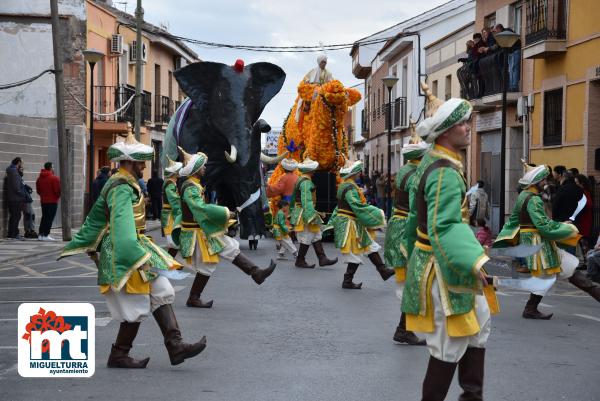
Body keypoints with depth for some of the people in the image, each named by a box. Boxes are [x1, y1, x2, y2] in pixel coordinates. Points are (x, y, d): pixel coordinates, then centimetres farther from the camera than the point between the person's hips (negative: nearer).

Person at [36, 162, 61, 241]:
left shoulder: (39, 178, 9)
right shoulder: (54, 178, -13)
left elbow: (38, 190, 13)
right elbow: (58, 190, -15)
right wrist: (58, 196, 4)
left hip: (43, 201, 7)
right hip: (52, 201, -7)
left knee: (44, 217, 15)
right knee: (50, 218, -4)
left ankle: (40, 234, 14)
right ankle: (46, 235, -7)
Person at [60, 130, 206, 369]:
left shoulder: (124, 184, 17)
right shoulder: (122, 187, -16)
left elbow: (96, 218, 24)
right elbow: (122, 222, -30)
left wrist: (80, 244, 31)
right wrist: (136, 255, -39)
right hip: (122, 252, -10)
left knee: (160, 293, 3)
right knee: (137, 305, -5)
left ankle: (175, 346, -1)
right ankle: (119, 356, 8)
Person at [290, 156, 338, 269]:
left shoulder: (300, 180, 14)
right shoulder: (306, 182, -18)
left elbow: (293, 198, 20)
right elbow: (306, 200, -24)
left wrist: (292, 212, 26)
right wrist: (311, 216, -25)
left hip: (299, 212, 11)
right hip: (304, 214, -11)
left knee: (316, 236, 10)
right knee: (307, 238, -3)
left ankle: (322, 259, 9)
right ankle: (300, 261, 6)